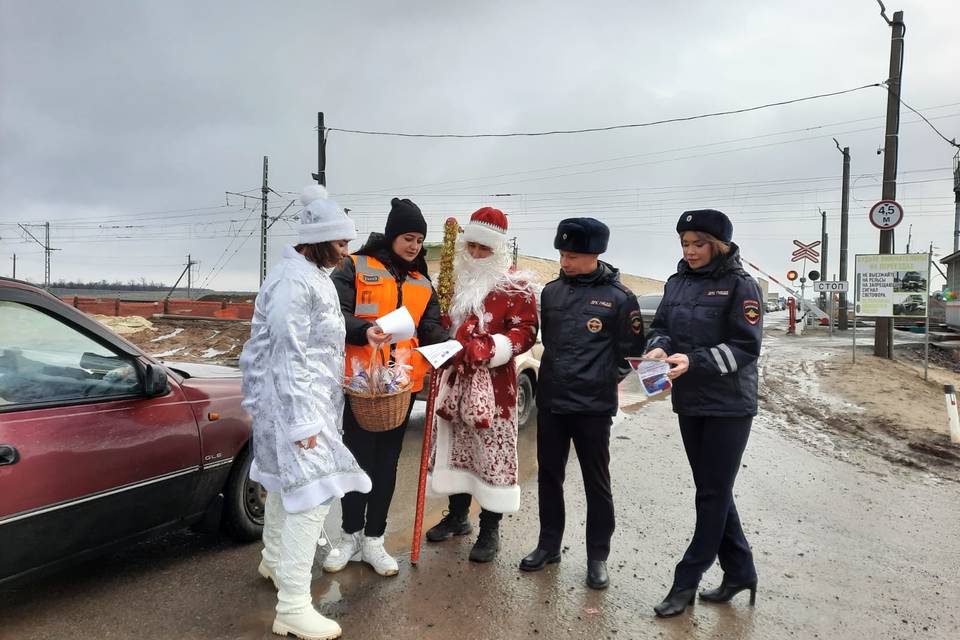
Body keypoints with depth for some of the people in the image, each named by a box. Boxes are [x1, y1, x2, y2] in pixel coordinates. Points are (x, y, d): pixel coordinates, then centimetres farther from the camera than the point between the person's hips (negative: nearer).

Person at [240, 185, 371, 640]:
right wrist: (302, 420, -22)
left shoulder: (314, 275, 12)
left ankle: (274, 560, 42)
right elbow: (288, 356, -22)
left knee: (287, 481, 23)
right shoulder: (293, 281, -20)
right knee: (312, 494, -11)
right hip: (294, 401, -10)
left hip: (312, 397, 10)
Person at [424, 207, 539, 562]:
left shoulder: (514, 285, -6)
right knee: (456, 447, 14)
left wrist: (487, 348, -24)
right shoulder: (458, 279, 12)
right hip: (455, 378, 6)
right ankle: (458, 516, 31)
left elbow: (526, 331, -11)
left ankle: (490, 530, 12)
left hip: (494, 384, -6)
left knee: (493, 452, 0)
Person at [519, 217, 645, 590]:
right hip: (550, 401, 5)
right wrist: (556, 372, 10)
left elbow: (631, 350, -2)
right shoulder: (551, 291, 5)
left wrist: (606, 379, -5)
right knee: (549, 476, 14)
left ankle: (597, 557, 21)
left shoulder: (618, 297, -9)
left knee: (596, 483, 7)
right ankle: (548, 545, 30)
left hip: (594, 406, -4)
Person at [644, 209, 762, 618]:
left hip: (729, 405, -6)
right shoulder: (676, 283, 8)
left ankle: (686, 581, 12)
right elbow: (660, 326, 9)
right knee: (712, 491, 14)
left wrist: (694, 361, -25)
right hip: (689, 403, 6)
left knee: (713, 495, 3)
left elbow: (746, 347, -14)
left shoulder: (740, 285, -9)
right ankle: (740, 572, 30)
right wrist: (659, 347, -14)